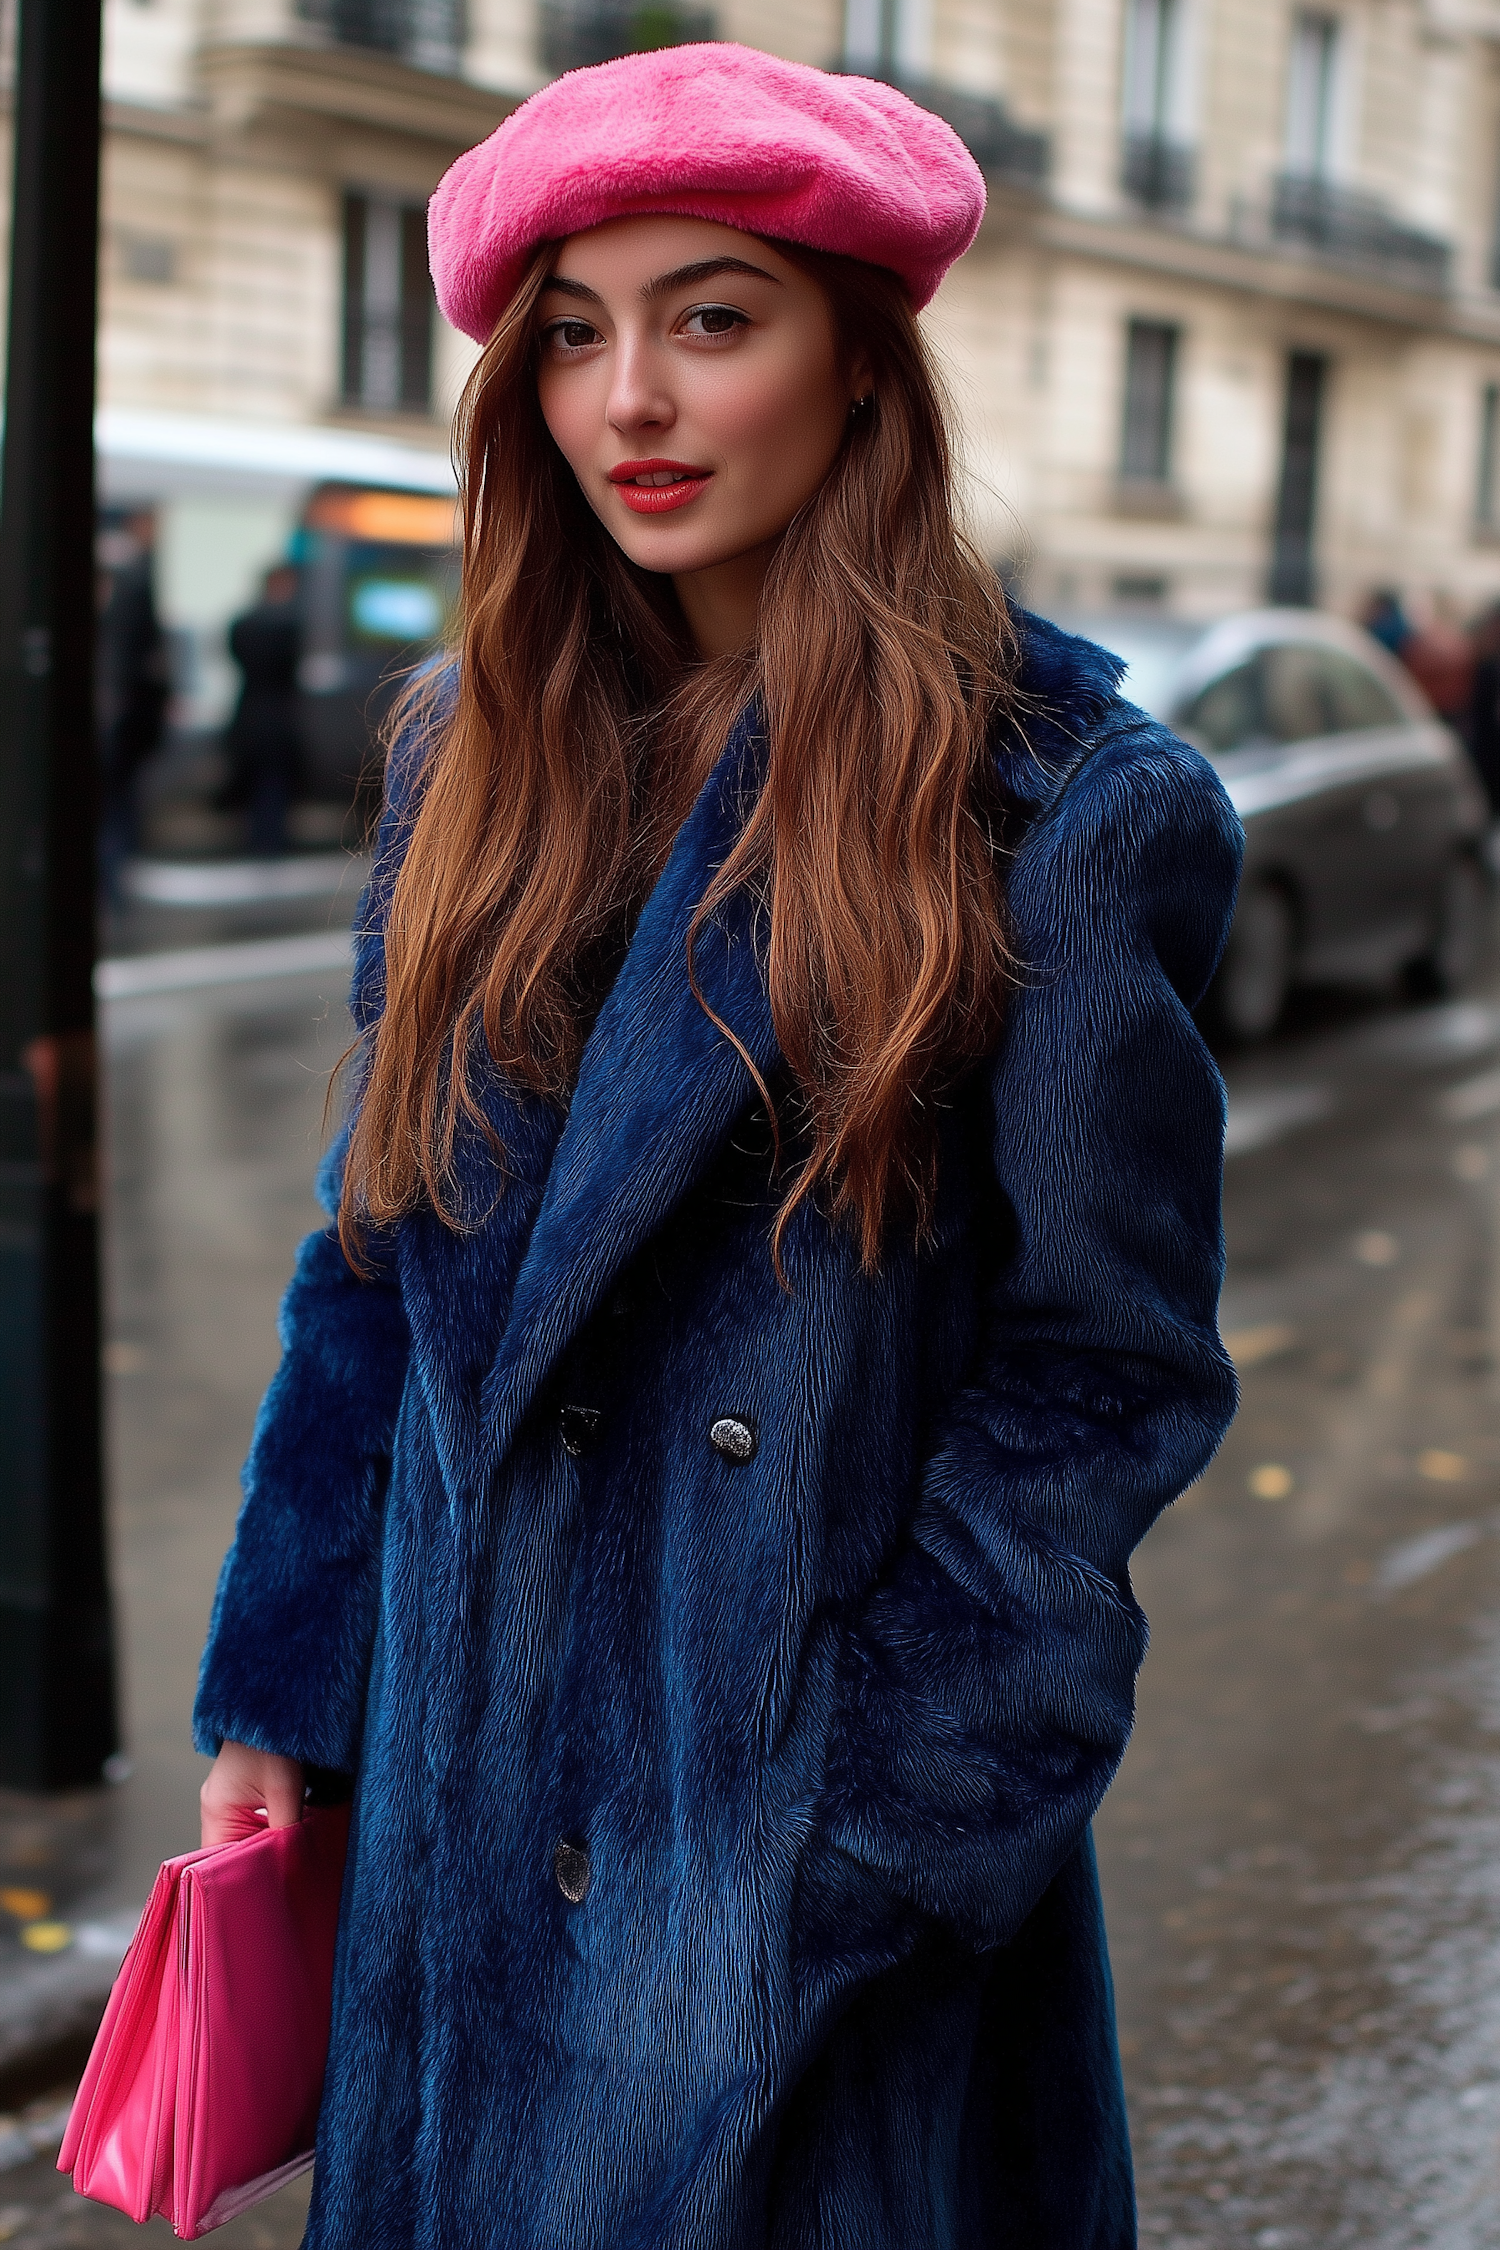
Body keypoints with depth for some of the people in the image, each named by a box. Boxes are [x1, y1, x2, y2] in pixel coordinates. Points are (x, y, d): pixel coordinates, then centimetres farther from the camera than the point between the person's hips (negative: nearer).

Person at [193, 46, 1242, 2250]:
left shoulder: (1064, 808, -11)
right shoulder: (480, 754, 4)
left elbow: (1102, 1376, -9)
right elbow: (378, 1259, 9)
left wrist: (878, 1834, -13)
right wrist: (277, 1698, 7)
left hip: (825, 1830, -4)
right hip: (468, 1801, 5)